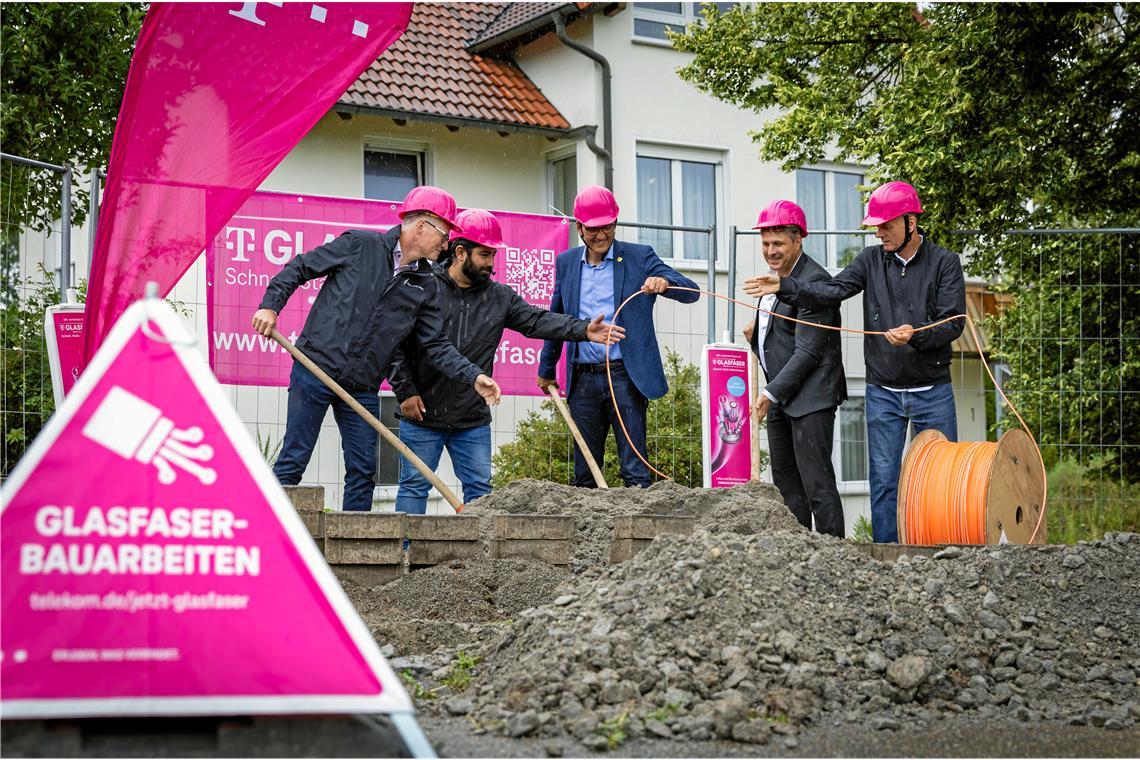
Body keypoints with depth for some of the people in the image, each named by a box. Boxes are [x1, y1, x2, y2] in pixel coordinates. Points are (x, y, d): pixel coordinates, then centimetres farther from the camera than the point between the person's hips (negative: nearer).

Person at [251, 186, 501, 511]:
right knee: (293, 462, -3)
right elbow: (300, 267, 1)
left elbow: (436, 344, 8)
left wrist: (474, 377, -5)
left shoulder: (424, 285, 11)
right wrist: (270, 305, -11)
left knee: (363, 471, 6)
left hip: (363, 388, 5)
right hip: (314, 371, -5)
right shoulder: (360, 245, -3)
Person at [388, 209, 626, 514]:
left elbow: (537, 320, -3)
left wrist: (583, 329, -18)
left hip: (473, 420, 4)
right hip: (422, 414, -4)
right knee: (414, 485, 1)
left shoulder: (499, 297, 8)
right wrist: (406, 390, -10)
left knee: (479, 488, 6)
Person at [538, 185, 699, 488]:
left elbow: (691, 292, -6)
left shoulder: (639, 257, 0)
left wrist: (665, 281, -27)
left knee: (636, 472, -6)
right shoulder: (566, 262, 11)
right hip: (583, 379, 4)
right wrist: (546, 369, 25)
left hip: (626, 375, -4)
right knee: (584, 472, 9)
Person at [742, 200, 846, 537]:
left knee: (816, 482, -12)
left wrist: (771, 394, -18)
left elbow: (807, 352, -18)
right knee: (786, 484, 9)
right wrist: (756, 335, 5)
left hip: (810, 396, -10)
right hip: (780, 398, 10)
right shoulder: (777, 279, 16)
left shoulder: (815, 281, -14)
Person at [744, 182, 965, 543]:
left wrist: (916, 336, -27)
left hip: (932, 392, -2)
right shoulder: (872, 259, 4)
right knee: (884, 480, 3)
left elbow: (953, 323, -9)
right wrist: (784, 287, -23)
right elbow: (831, 291, -9)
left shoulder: (944, 263, -4)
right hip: (882, 393, 2)